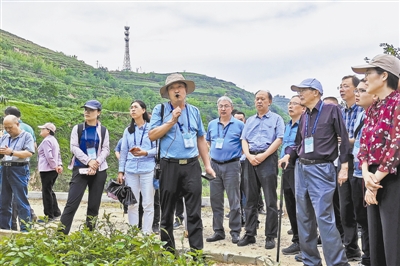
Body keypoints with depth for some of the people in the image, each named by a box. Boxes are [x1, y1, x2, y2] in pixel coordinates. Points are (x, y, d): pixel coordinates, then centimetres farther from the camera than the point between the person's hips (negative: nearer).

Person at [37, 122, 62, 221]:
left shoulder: (46, 140, -13)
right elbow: (58, 154, 16)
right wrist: (59, 165, 5)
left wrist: (55, 166, -15)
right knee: (49, 191, 17)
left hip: (47, 170, -10)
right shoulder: (54, 140, 17)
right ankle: (56, 212, 20)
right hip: (53, 170, 10)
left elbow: (49, 156, -22)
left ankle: (49, 216, 1)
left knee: (46, 192, -3)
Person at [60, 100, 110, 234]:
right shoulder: (77, 128, 7)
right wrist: (89, 161, -14)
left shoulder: (103, 131, 9)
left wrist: (96, 163, -14)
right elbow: (74, 147, -2)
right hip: (80, 169, -1)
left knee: (94, 204, 4)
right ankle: (61, 234, -7)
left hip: (99, 171, 2)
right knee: (72, 203, -9)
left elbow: (106, 149, 3)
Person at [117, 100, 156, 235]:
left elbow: (158, 148, -1)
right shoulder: (128, 130, 13)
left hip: (147, 169, -4)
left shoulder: (151, 128, 1)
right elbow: (123, 151, 12)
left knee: (148, 203, -1)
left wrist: (145, 153, -18)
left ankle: (147, 233, 6)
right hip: (131, 170, 4)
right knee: (132, 203, 7)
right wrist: (120, 171, 8)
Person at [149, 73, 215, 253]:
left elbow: (201, 139, 16)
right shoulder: (160, 110, 4)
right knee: (167, 211, 8)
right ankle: (168, 249, 21)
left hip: (192, 165, 1)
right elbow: (152, 135, -5)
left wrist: (207, 164, 11)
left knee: (194, 212, -1)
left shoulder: (194, 111, 12)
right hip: (169, 166, -1)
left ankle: (197, 250, 4)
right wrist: (171, 121, -12)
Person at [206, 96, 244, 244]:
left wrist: (239, 154, -3)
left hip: (231, 165, -4)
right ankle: (218, 231, 18)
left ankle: (235, 232, 7)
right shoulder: (212, 124, 12)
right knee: (215, 200, 8)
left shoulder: (239, 125, 0)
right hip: (214, 165, 4)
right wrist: (214, 152, 12)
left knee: (234, 201, -2)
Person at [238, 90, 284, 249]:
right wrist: (249, 156, -6)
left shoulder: (276, 118, 6)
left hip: (268, 159, -4)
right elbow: (244, 140, 13)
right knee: (250, 199, 7)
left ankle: (270, 236, 4)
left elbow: (279, 139, -6)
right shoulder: (250, 120, 20)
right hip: (251, 160, 5)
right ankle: (249, 234, 14)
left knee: (270, 200, -3)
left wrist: (263, 155, -14)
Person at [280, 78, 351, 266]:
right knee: (303, 217, 9)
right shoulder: (304, 117, 14)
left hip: (321, 169, -7)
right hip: (301, 168, 7)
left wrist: (344, 166, -10)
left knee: (324, 217, -11)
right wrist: (289, 156, 0)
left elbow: (344, 139, -5)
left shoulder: (331, 110, -4)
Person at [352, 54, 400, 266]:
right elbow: (364, 145, 11)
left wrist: (376, 178, -14)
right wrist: (366, 174, -6)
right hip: (374, 183, 8)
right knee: (376, 247, 13)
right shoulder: (371, 109, 16)